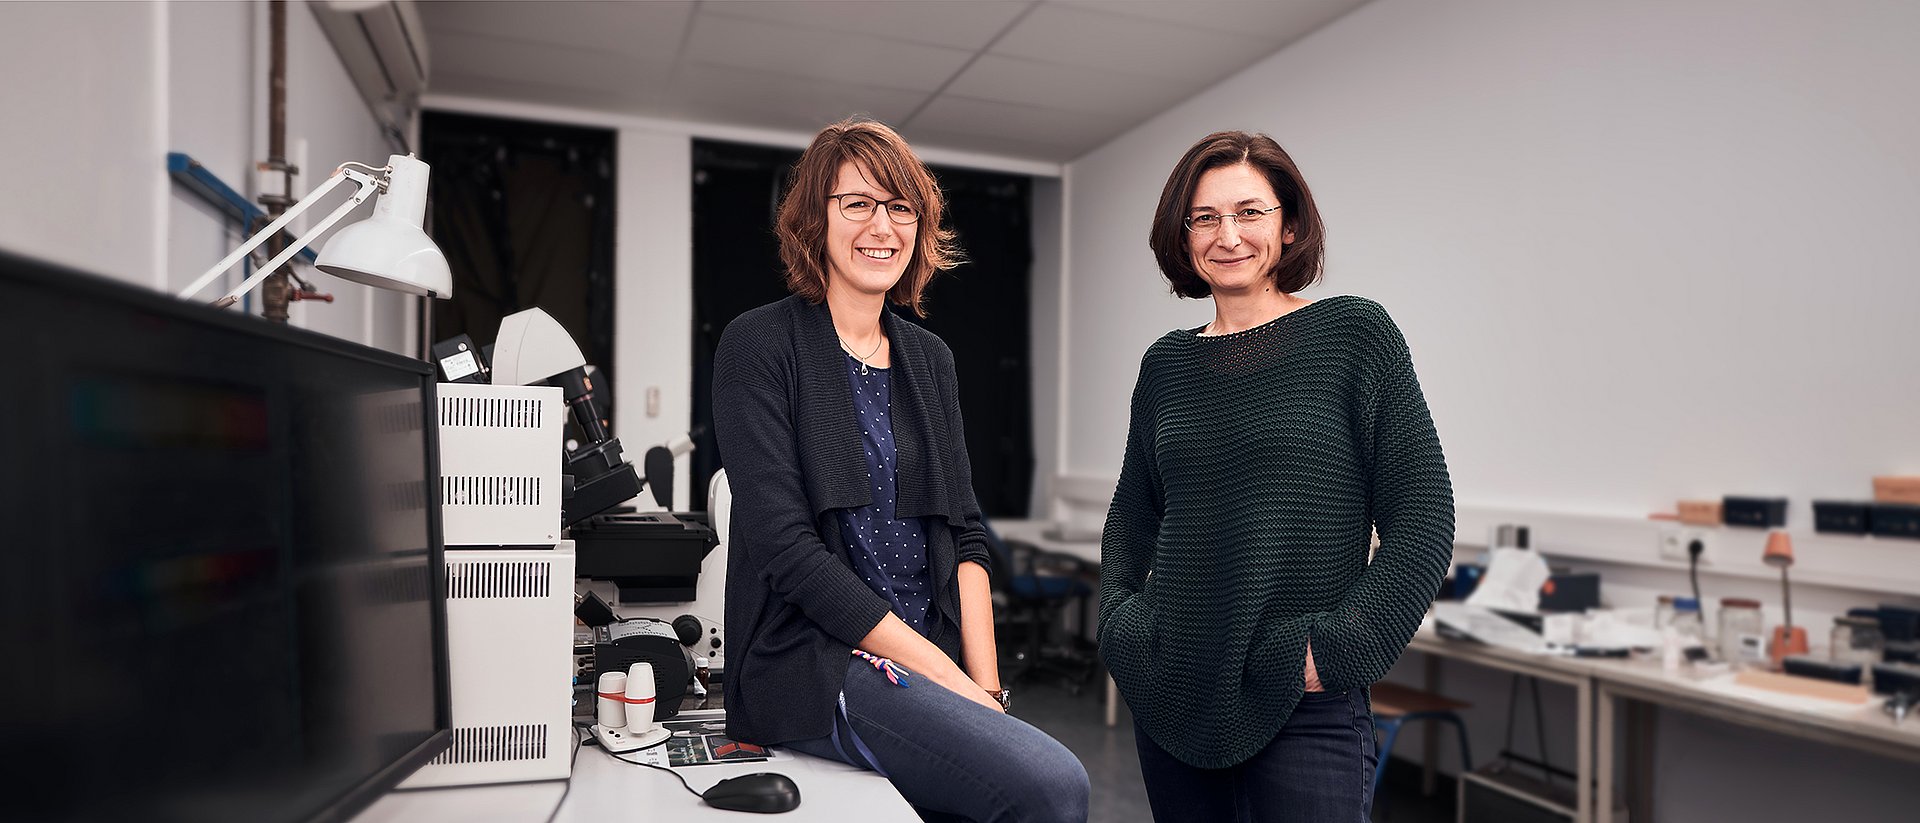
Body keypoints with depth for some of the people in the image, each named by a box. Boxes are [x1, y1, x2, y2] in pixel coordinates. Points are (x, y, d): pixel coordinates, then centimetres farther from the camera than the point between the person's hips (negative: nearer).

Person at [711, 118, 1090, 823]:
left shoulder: (929, 359, 13)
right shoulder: (760, 346, -5)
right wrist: (953, 682, -16)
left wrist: (986, 686, -4)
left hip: (937, 655, 6)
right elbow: (788, 549, -14)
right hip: (813, 662, -6)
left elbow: (965, 535, 10)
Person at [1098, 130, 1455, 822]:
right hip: (1170, 693, 4)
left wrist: (1339, 649, -13)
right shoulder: (1166, 363, 7)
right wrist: (1120, 623, 3)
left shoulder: (1354, 334, -4)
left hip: (1304, 705, -3)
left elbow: (1423, 519, -7)